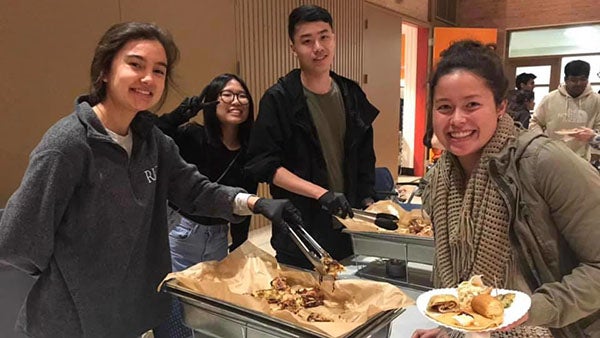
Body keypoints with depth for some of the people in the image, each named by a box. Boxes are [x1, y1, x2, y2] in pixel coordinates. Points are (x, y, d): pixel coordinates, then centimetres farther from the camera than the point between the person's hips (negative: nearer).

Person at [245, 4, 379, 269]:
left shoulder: (352, 96, 5)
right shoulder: (279, 99, -10)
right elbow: (263, 165, -14)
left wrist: (367, 202, 4)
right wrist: (321, 193, -21)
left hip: (347, 227, 5)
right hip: (299, 232, -4)